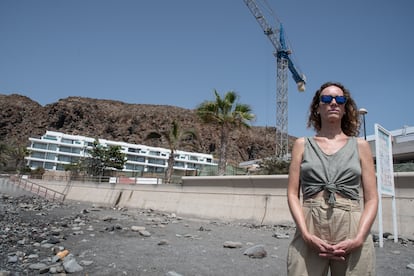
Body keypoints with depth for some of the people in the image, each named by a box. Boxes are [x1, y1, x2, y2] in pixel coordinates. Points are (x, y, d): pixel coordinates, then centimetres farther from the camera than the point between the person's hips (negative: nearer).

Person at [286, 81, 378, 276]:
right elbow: (293, 194, 2)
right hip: (309, 233, 0)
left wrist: (358, 238, -10)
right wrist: (307, 235, -11)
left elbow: (371, 199, 5)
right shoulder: (302, 144, 8)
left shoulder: (360, 146, 9)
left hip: (353, 232, 1)